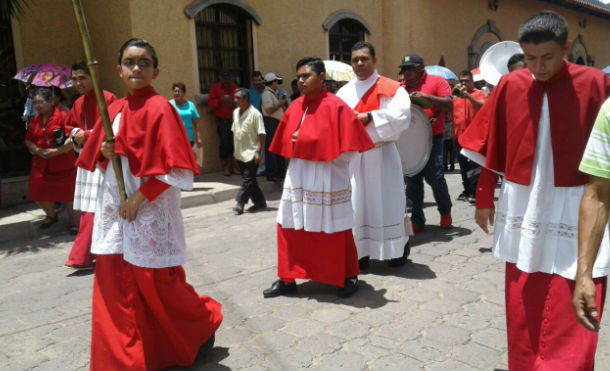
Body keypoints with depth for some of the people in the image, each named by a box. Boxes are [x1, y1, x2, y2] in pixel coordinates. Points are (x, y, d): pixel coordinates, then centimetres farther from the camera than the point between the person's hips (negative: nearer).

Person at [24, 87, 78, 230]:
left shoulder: (62, 115, -11)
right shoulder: (35, 120, 9)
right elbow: (28, 140, 12)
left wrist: (56, 151, -21)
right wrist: (37, 150, -8)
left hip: (63, 165, -6)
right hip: (41, 164, 6)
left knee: (67, 193, 0)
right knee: (38, 192, 8)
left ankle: (74, 222, 15)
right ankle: (51, 215, 34)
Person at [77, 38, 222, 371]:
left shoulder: (160, 108, -11)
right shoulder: (114, 109, 11)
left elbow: (175, 167, -16)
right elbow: (94, 156, 18)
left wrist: (140, 197, -18)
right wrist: (104, 152, -4)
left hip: (149, 210, -7)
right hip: (113, 206, 7)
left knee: (156, 284, 2)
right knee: (115, 286, 9)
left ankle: (205, 322, 28)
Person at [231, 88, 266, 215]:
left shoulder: (254, 114, -13)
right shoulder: (235, 112, 10)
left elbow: (261, 134, -15)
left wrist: (258, 152, -18)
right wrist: (236, 149, 17)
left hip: (251, 153, -8)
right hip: (240, 153, 8)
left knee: (247, 180, -5)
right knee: (249, 180, 12)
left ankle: (240, 203, -2)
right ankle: (260, 202, 21)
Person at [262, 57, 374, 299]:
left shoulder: (336, 106, -9)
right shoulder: (295, 107, 9)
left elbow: (347, 148, -12)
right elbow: (287, 141, 19)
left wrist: (306, 142, -12)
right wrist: (295, 142, -2)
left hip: (326, 180, -6)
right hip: (297, 177, 6)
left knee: (334, 230, 4)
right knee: (290, 227, 8)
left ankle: (348, 277, 23)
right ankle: (288, 279, 22)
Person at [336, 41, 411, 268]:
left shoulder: (390, 88, 0)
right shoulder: (344, 92, 13)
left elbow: (400, 115, -15)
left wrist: (369, 117, -18)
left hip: (382, 153, -3)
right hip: (352, 155, 4)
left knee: (386, 201, 0)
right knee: (356, 203, 4)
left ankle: (396, 250, 14)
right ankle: (360, 252, 12)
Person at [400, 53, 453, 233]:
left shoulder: (437, 81, 0)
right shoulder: (402, 87, 14)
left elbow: (449, 105, -11)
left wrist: (425, 97, -20)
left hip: (432, 139, -4)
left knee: (435, 177, -8)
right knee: (412, 181, 4)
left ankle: (445, 210, 21)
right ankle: (417, 220, 13)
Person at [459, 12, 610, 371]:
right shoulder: (509, 86, -2)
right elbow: (492, 148, 4)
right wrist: (485, 199, 7)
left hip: (576, 210, -2)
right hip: (523, 206, 2)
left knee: (569, 314, 2)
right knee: (522, 307, 14)